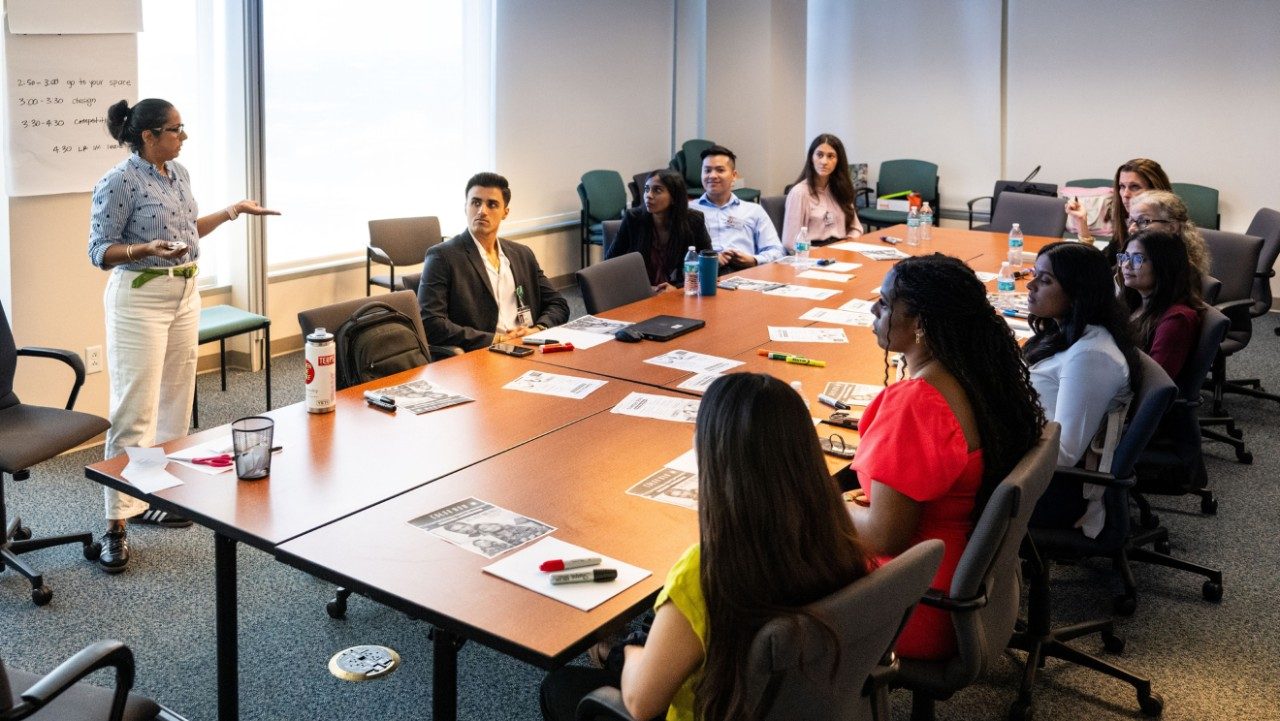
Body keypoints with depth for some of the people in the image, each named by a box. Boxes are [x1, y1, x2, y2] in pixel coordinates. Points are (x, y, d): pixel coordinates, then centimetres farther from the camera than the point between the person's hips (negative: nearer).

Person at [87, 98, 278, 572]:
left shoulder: (178, 173, 9)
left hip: (185, 293, 8)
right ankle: (117, 523, -4)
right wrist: (146, 250, -29)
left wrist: (232, 211, 15)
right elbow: (100, 251, -13)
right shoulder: (119, 182, -14)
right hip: (140, 298, -8)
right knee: (135, 410, -9)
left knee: (175, 402, 10)